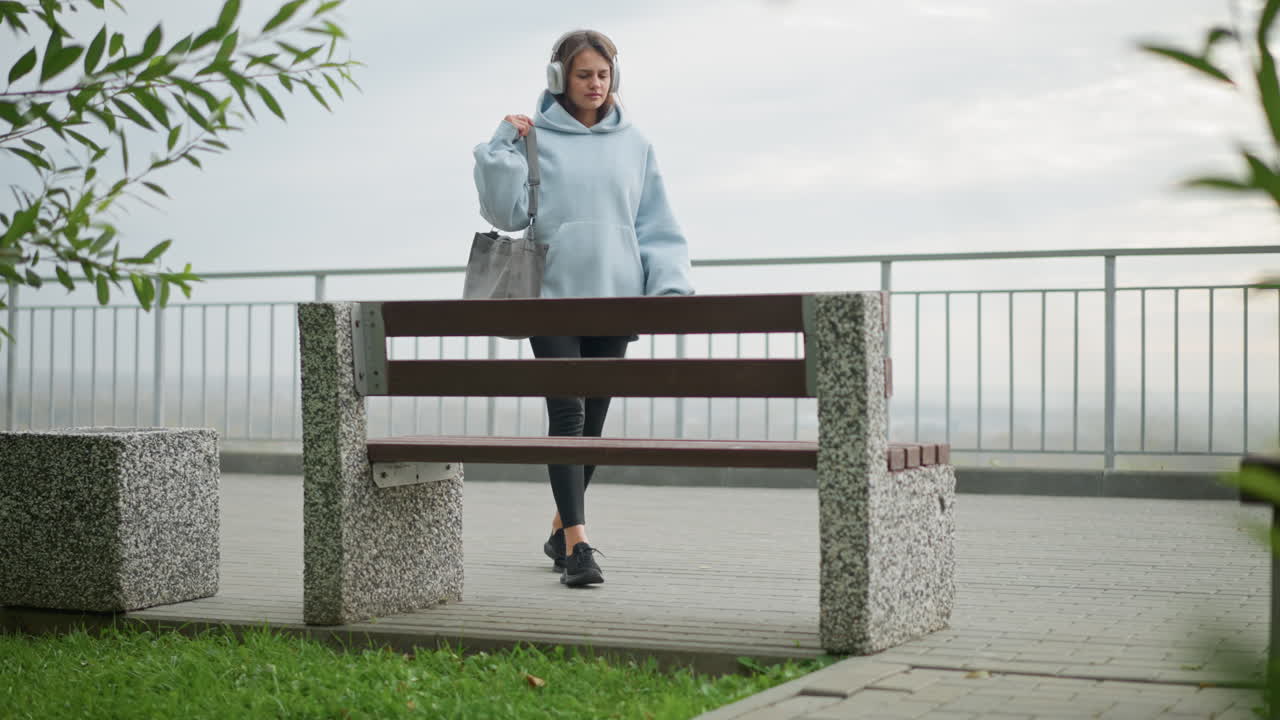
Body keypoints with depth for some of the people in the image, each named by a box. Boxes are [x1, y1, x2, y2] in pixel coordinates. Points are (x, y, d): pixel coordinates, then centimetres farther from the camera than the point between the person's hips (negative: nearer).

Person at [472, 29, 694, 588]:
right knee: (567, 413, -12)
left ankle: (562, 529, 27)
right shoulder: (535, 138, 2)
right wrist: (504, 148, -10)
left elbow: (656, 226, 11)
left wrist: (671, 284, -1)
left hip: (614, 296, 3)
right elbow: (507, 212, -2)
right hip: (554, 294, -3)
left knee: (593, 420, 10)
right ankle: (576, 544, -14)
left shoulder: (633, 145, 11)